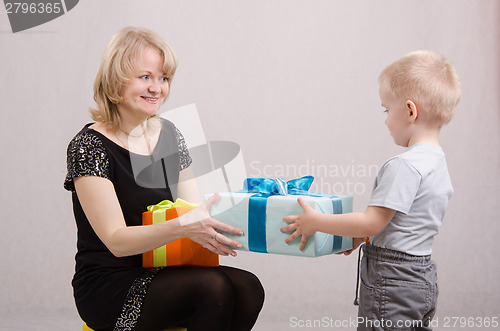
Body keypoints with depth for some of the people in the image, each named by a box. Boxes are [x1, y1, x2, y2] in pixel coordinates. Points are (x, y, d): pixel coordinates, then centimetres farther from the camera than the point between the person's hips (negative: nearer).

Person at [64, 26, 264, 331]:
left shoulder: (169, 135, 9)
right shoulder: (89, 146, -11)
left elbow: (194, 212, 10)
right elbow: (116, 240, -17)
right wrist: (182, 227, -33)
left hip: (161, 275, 6)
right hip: (108, 286, -6)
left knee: (247, 288, -21)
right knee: (214, 287, -29)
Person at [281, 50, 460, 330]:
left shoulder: (404, 166, -22)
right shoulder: (439, 162, 9)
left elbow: (372, 222, -22)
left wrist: (315, 222, -13)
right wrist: (362, 236, 20)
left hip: (392, 279, -10)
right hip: (422, 276, 10)